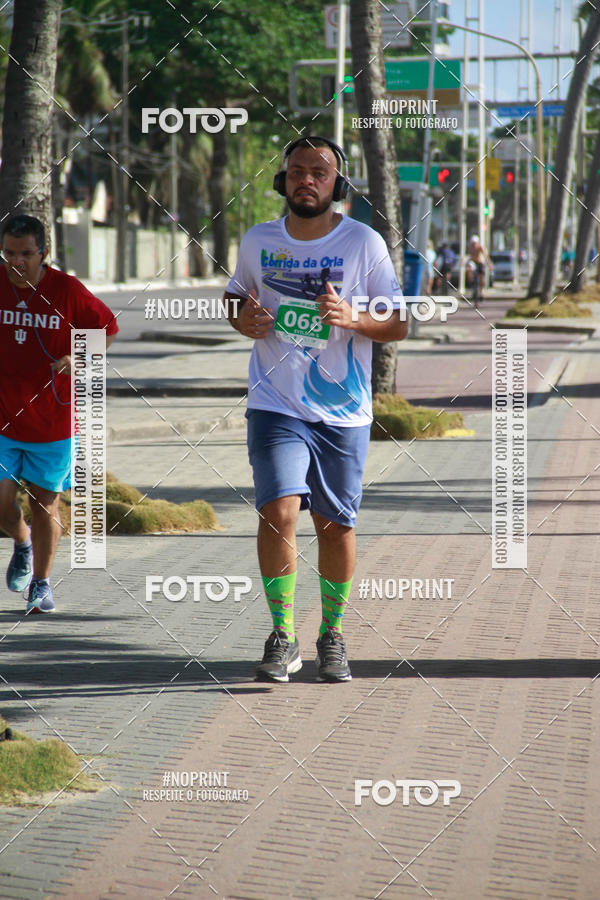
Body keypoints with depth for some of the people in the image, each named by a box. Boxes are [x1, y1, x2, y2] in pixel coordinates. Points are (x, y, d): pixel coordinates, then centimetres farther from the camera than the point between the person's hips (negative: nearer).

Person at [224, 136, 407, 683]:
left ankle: (333, 637, 26)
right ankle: (282, 638, -5)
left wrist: (353, 320, -19)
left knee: (336, 526, 7)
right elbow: (236, 294, 21)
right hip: (276, 407, 0)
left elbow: (399, 324, 1)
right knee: (279, 512, -17)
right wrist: (242, 317, -2)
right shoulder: (258, 241, 4)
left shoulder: (364, 243, -2)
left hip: (344, 413, 0)